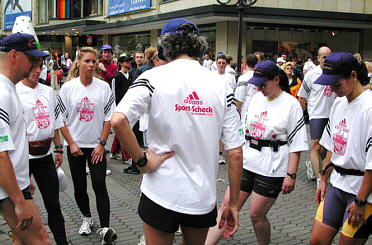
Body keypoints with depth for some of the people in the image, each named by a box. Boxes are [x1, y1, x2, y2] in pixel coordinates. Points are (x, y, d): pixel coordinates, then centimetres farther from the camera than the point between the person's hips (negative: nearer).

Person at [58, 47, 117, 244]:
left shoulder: (103, 87, -2)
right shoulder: (67, 88, -2)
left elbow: (109, 117, 0)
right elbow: (60, 119, 0)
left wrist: (102, 143, -5)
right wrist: (71, 143, -6)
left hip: (96, 146, -1)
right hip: (75, 146, 1)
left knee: (99, 185, -7)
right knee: (79, 186, 11)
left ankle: (105, 228, -4)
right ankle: (86, 217, 33)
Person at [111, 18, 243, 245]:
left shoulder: (153, 78, -9)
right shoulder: (221, 86, -1)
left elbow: (118, 120, -25)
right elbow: (235, 152, -2)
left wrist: (142, 161, -12)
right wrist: (233, 203, 6)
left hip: (161, 193, -3)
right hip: (203, 197, 3)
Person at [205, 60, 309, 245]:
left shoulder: (291, 104, -7)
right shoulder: (256, 98, 10)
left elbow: (296, 144, -9)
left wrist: (291, 175, -13)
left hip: (271, 169, -5)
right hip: (246, 162, 6)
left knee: (256, 215, 1)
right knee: (227, 206, 2)